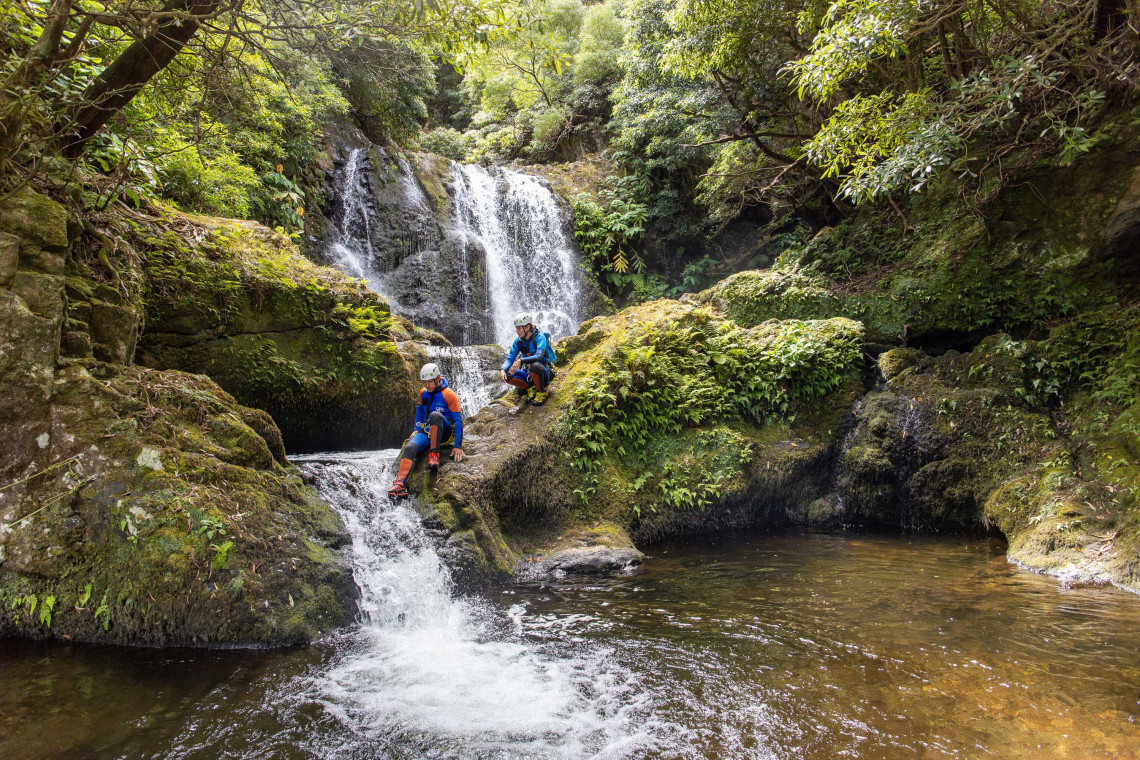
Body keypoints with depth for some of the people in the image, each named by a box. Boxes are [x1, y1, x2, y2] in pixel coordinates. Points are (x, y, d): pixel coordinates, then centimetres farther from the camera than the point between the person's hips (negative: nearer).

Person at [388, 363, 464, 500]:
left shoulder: (449, 395, -9)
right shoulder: (423, 393, 9)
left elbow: (458, 420, -10)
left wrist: (457, 446, -16)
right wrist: (416, 429, 20)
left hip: (445, 433, -5)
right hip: (427, 431, 5)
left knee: (435, 415, -37)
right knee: (410, 447, -26)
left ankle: (434, 454, -31)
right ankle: (400, 484, -36)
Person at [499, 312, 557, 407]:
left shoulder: (540, 337, -16)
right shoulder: (518, 341, 1)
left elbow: (539, 356, -32)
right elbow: (510, 358, -2)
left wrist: (520, 361, -41)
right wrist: (503, 370, -23)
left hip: (544, 372, -5)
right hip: (528, 373, 5)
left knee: (535, 365, -40)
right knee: (507, 375, -18)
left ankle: (541, 392, -14)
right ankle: (530, 387, 0)